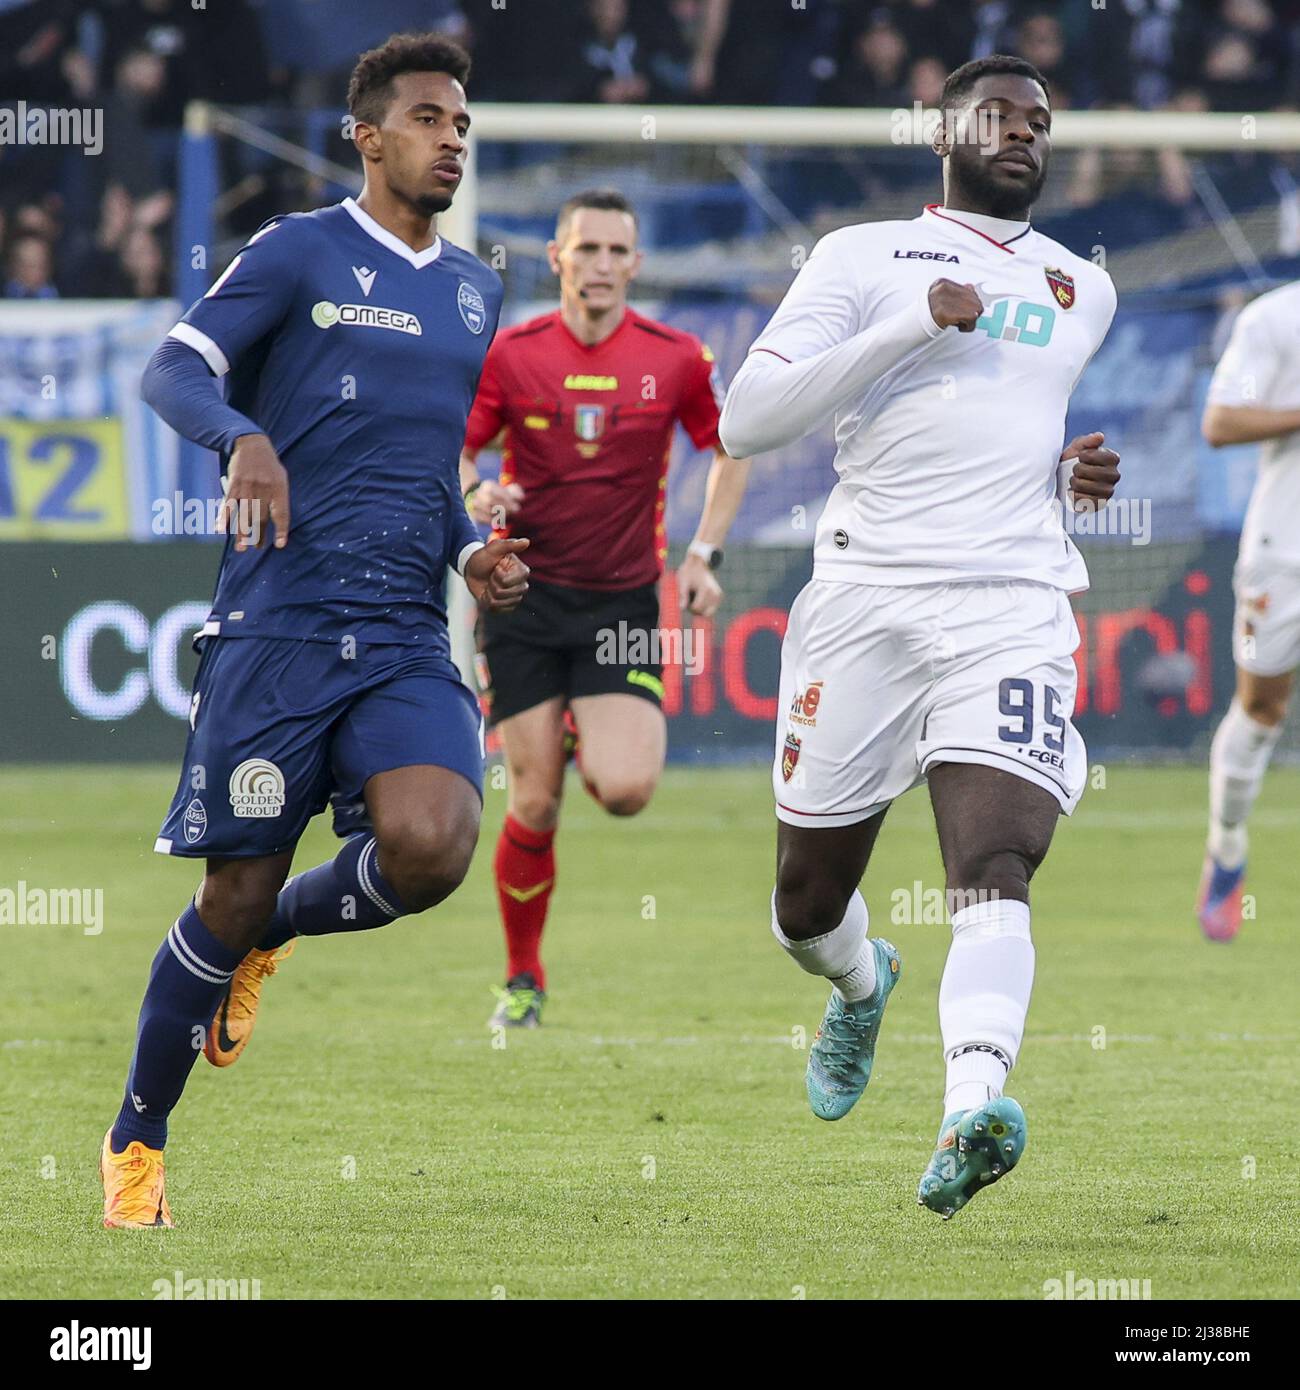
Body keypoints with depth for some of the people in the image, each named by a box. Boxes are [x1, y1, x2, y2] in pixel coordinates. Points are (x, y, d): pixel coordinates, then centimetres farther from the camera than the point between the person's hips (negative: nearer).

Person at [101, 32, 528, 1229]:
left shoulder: (476, 291, 19)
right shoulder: (301, 253, 1)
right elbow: (172, 370, -6)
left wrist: (472, 550, 12)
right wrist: (244, 439, -27)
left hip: (408, 638, 4)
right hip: (277, 625, -4)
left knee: (432, 847, -22)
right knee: (238, 892, -2)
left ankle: (271, 937, 11)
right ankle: (136, 1140, 19)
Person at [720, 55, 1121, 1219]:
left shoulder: (1084, 290, 21)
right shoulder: (865, 257, 6)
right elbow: (745, 423, -6)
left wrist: (1070, 477, 14)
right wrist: (912, 326, -12)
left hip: (1013, 612, 1)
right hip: (866, 600, -1)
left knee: (994, 869, -23)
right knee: (808, 904, 8)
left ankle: (968, 1121, -40)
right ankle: (862, 988, 44)